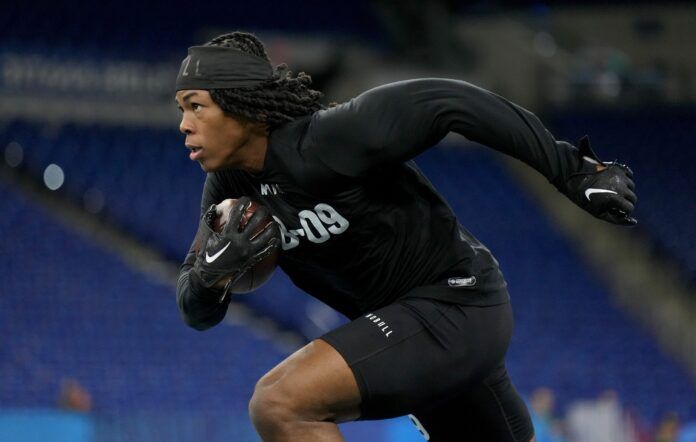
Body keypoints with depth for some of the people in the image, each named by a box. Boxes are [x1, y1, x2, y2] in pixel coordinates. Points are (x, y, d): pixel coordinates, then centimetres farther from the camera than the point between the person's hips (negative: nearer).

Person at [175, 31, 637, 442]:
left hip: (454, 306, -9)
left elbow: (450, 102, -20)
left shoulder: (329, 139, -24)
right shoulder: (230, 187, 0)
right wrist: (215, 270, -22)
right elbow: (198, 312, 3)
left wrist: (571, 169, -17)